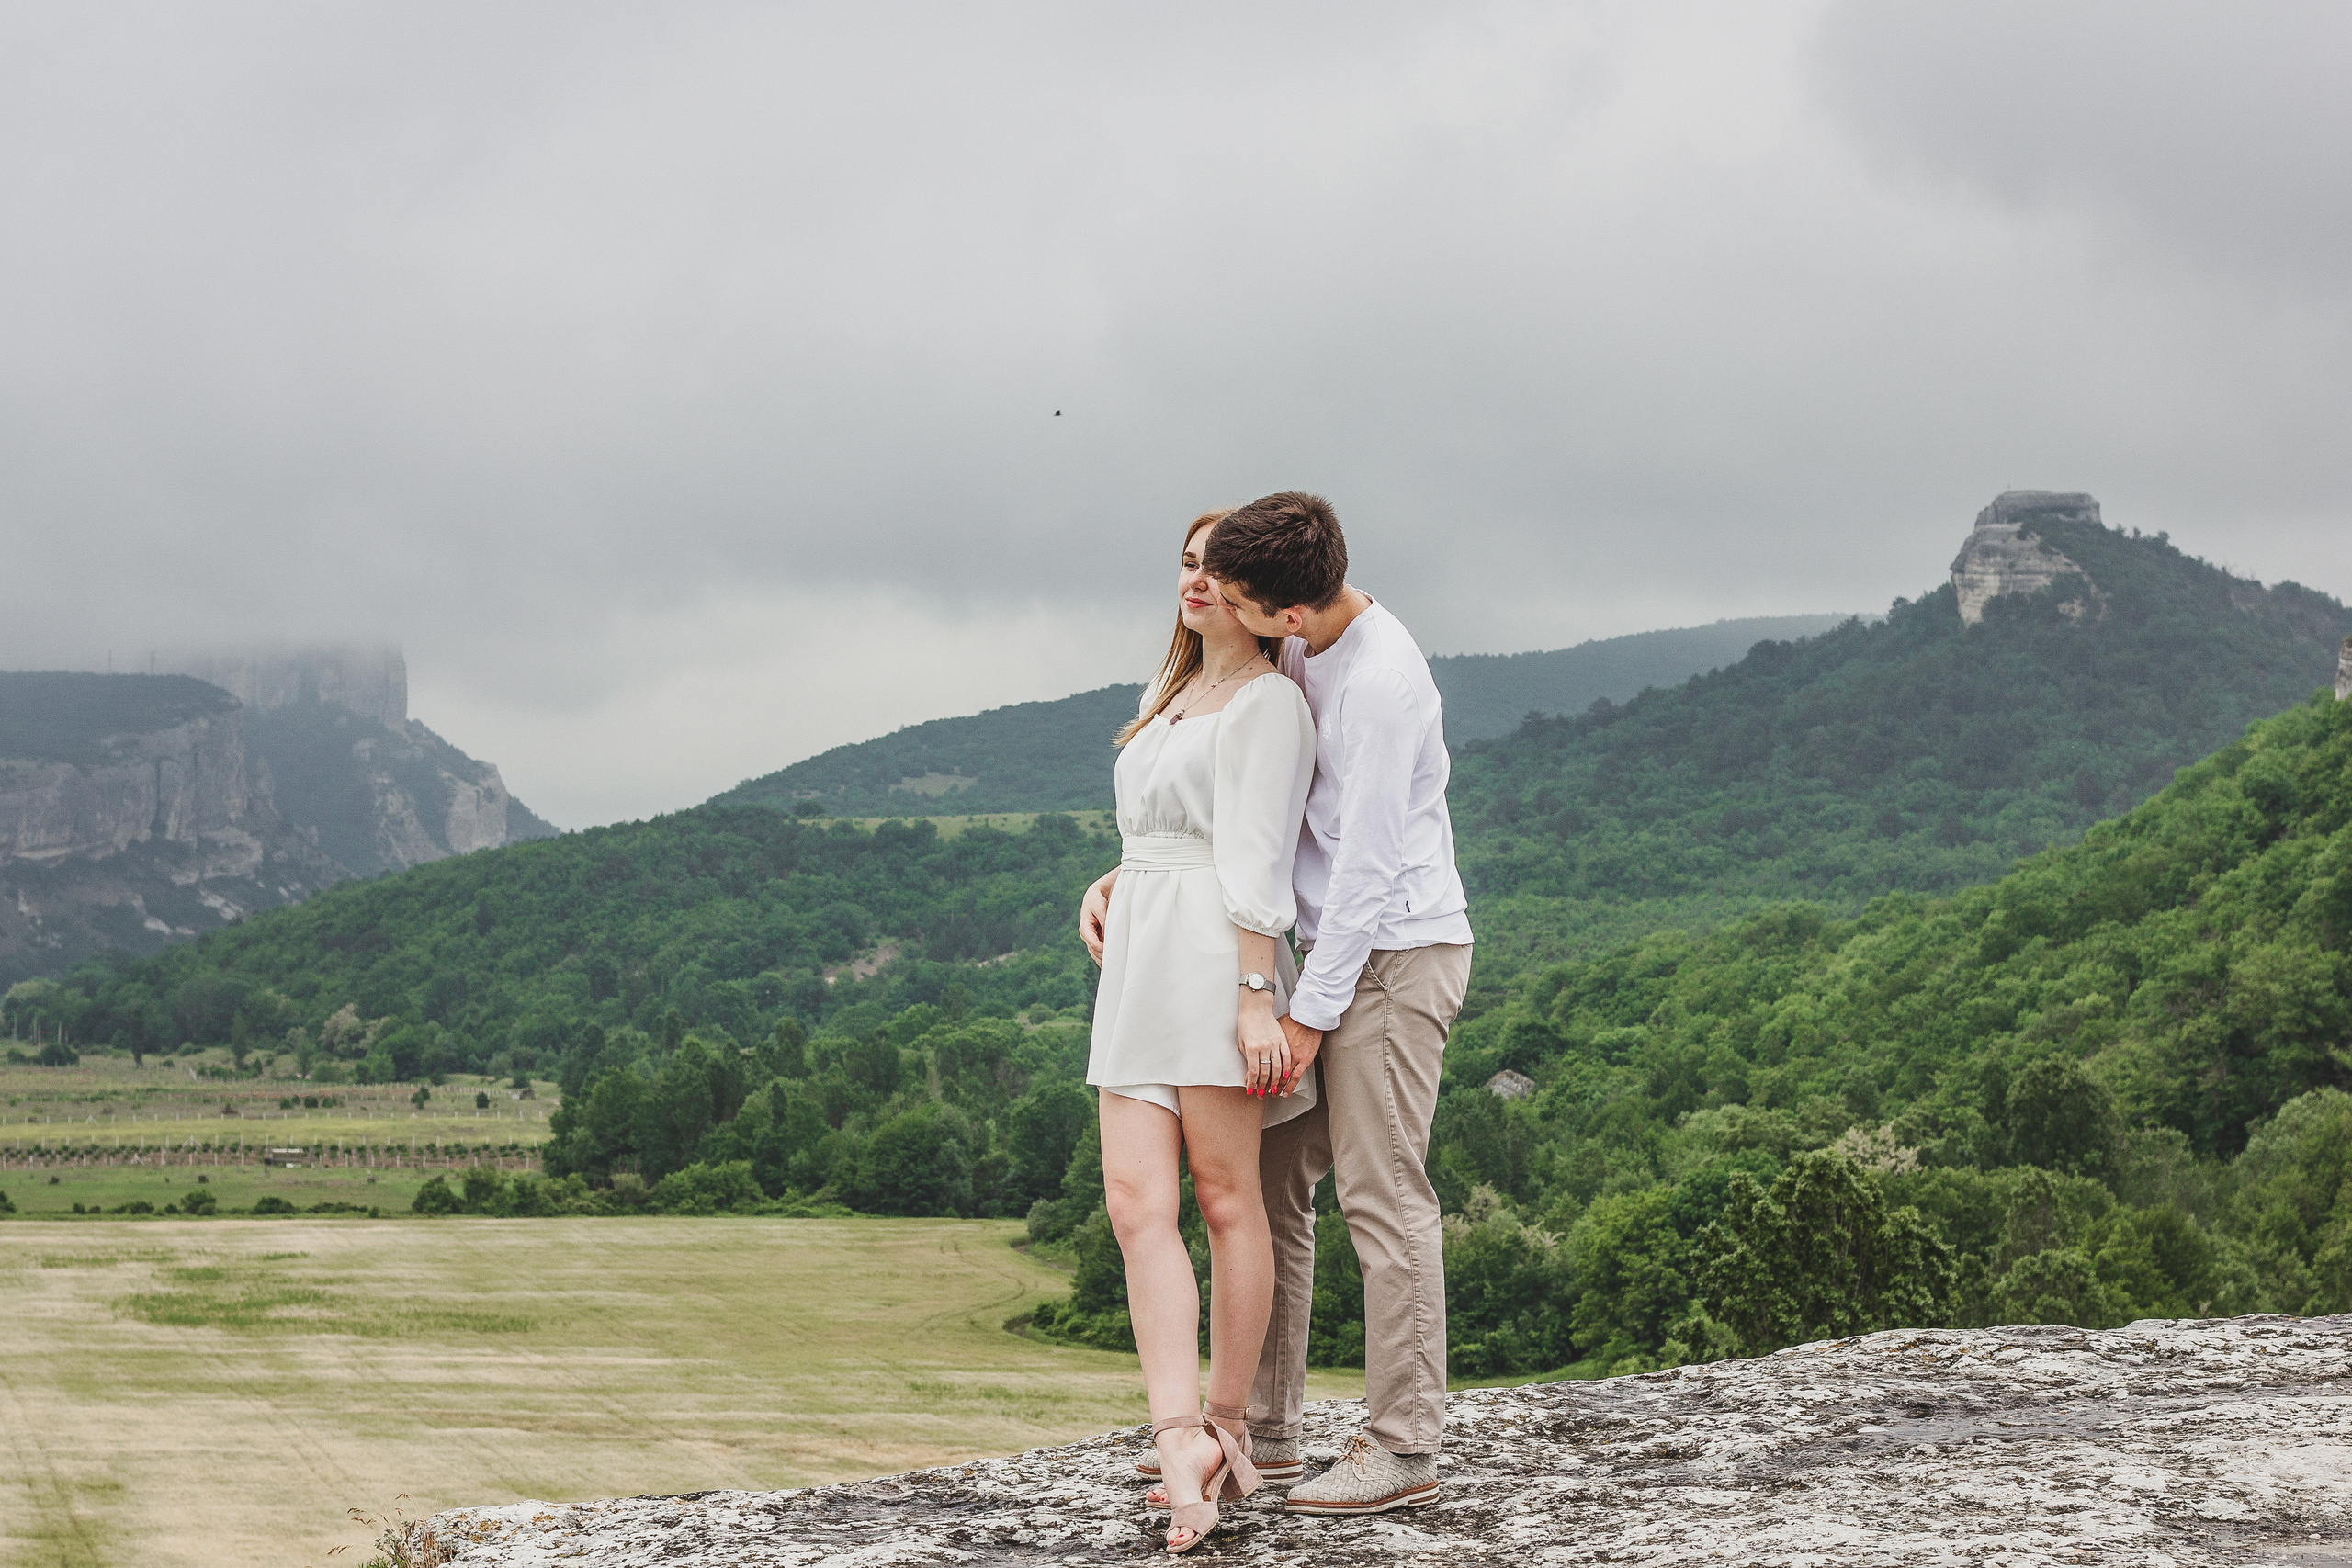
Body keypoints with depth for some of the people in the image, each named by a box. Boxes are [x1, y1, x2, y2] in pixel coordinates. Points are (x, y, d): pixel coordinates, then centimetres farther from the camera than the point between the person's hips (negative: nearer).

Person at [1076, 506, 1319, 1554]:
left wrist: (1257, 996, -17)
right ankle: (1183, 1440, -14)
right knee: (1135, 1202, -6)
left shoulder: (1269, 702, -4)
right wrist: (1107, 886, 16)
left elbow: (1256, 858, -13)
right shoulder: (1171, 698, 23)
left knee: (1224, 1194, -1)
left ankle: (1226, 1427, 8)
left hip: (1216, 956, -8)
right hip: (1138, 958, 8)